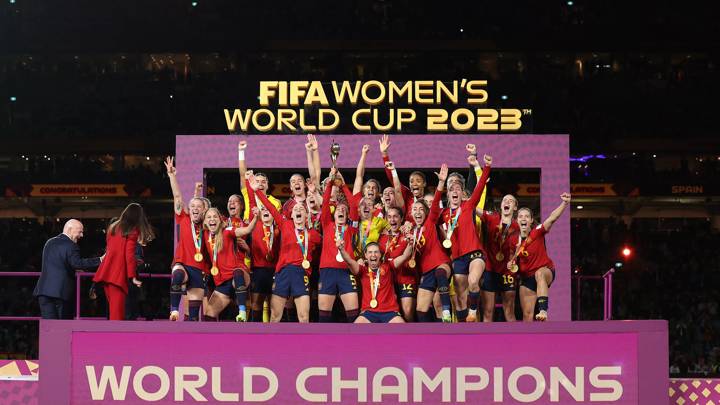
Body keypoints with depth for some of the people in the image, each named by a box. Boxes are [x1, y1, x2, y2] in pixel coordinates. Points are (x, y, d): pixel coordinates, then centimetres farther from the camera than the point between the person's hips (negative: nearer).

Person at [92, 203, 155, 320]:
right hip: (119, 275, -6)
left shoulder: (113, 227, 16)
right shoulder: (133, 231, -3)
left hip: (106, 271, 6)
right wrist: (133, 277, -8)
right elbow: (129, 254, -9)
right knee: (117, 312, -8)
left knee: (113, 308, 14)